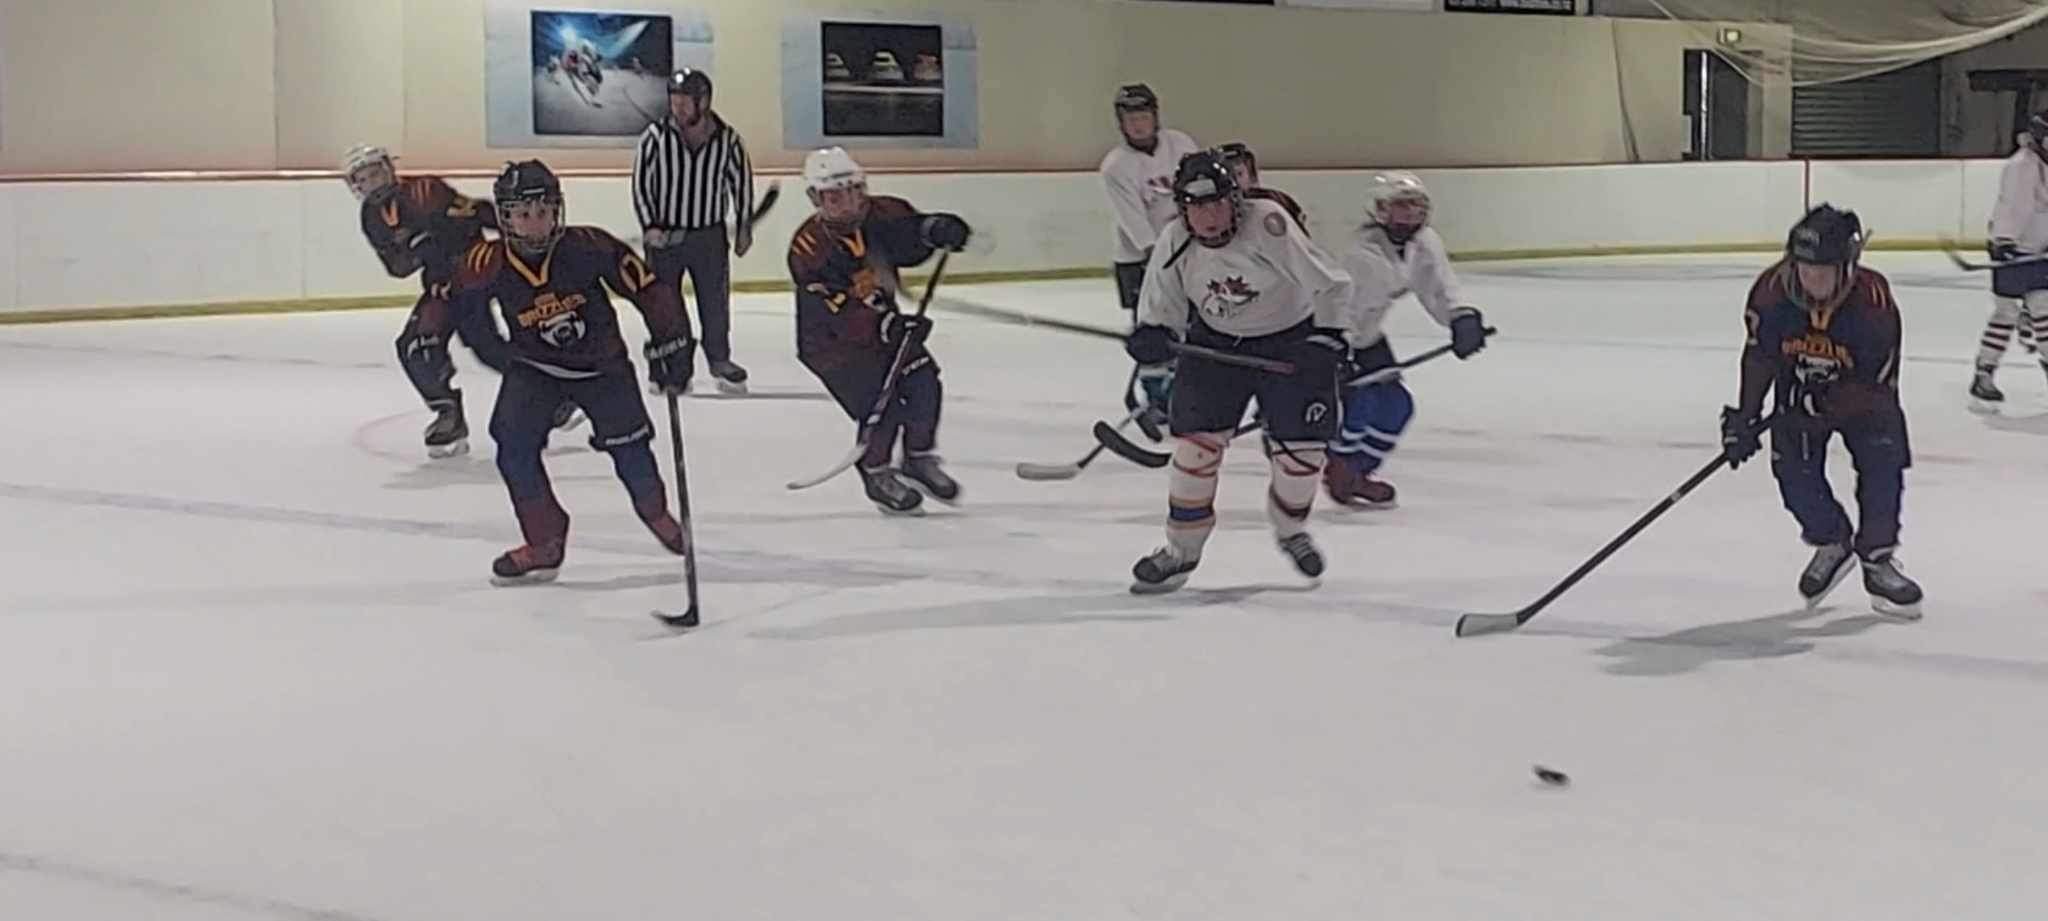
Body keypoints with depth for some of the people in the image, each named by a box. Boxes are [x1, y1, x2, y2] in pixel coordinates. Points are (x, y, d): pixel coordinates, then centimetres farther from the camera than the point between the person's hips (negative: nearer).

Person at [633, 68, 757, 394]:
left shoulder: (727, 139, -6)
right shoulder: (655, 137, -11)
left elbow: (742, 181, 6)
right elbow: (641, 183, -4)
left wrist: (744, 228, 8)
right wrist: (649, 227, -11)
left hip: (710, 235, 1)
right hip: (665, 235, -1)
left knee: (716, 300, 9)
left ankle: (719, 358, 25)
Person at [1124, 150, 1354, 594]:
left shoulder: (1268, 224, -28)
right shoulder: (1174, 244, -15)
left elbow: (1331, 285, -21)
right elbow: (1159, 315, -3)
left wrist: (1327, 337, -26)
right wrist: (1152, 382, -11)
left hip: (1290, 339, -3)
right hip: (1215, 341, 3)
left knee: (1299, 449, -4)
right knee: (1196, 439, -6)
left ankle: (1290, 529, 26)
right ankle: (1182, 549, 9)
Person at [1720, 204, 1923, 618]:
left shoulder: (1874, 301, -31)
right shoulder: (1772, 290, -24)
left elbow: (1876, 386, -26)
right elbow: (1760, 356, -9)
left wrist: (1819, 408, -33)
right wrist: (1743, 417, -9)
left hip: (1859, 393, -2)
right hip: (1798, 391, 2)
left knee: (1883, 460, -17)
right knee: (1794, 468, -12)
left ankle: (1878, 561, -2)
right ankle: (1831, 544, 14)